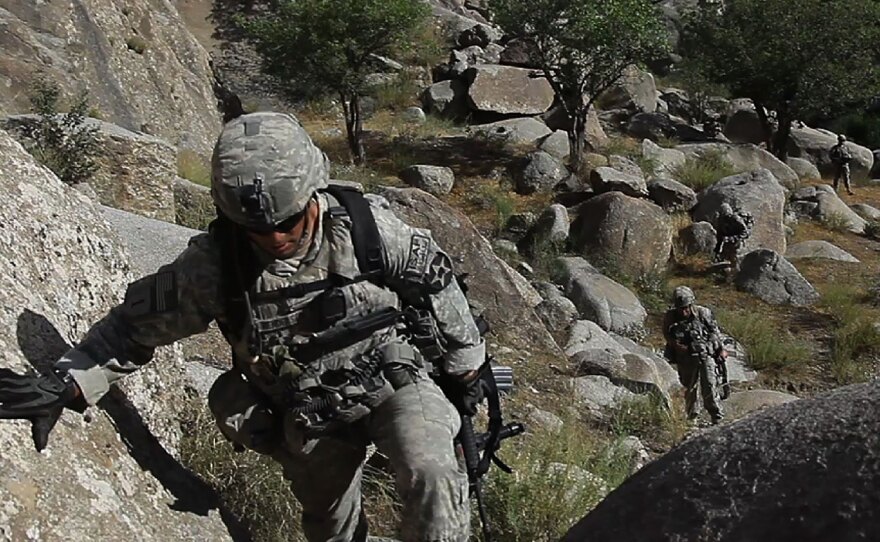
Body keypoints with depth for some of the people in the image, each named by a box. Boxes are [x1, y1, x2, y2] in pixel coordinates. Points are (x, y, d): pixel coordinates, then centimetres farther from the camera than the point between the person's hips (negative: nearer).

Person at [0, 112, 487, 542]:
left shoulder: (366, 228, -23)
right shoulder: (214, 262, -22)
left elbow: (435, 279, -7)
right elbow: (140, 321, -9)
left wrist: (465, 363, 4)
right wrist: (66, 382, -22)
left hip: (388, 378, -1)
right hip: (308, 413, 2)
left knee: (431, 474, -28)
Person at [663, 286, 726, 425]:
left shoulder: (703, 313, -9)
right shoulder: (670, 317, -8)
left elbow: (714, 331, 5)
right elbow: (667, 335, 6)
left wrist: (721, 348, 9)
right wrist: (676, 344, -12)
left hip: (705, 354, -1)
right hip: (685, 358, 1)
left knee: (709, 386, -10)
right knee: (689, 387, 10)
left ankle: (717, 417, -5)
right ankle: (691, 417, 25)